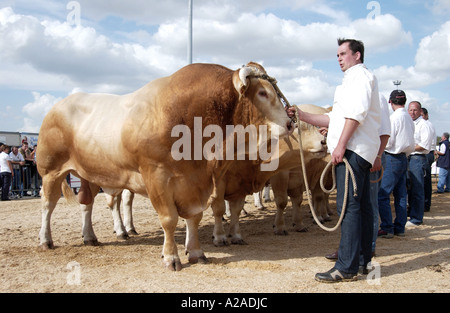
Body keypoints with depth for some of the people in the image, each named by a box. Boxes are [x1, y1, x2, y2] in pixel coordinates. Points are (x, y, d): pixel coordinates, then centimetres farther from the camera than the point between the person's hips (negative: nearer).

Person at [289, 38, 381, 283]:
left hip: (353, 150, -11)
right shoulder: (352, 80, 30)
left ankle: (346, 268, -15)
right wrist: (303, 116, 19)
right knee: (361, 206, 11)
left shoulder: (360, 75, -1)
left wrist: (341, 145, -23)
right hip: (358, 152, 11)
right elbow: (334, 119, 28)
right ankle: (363, 261, 17)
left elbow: (357, 113, -17)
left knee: (348, 205, -14)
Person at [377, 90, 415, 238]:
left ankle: (387, 228, -6)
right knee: (400, 195, 10)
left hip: (393, 158, -9)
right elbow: (410, 141, 16)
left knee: (382, 195, -6)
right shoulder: (409, 118, 12)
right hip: (404, 158, 9)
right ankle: (400, 227, 14)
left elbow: (387, 141, -14)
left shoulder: (395, 117, -12)